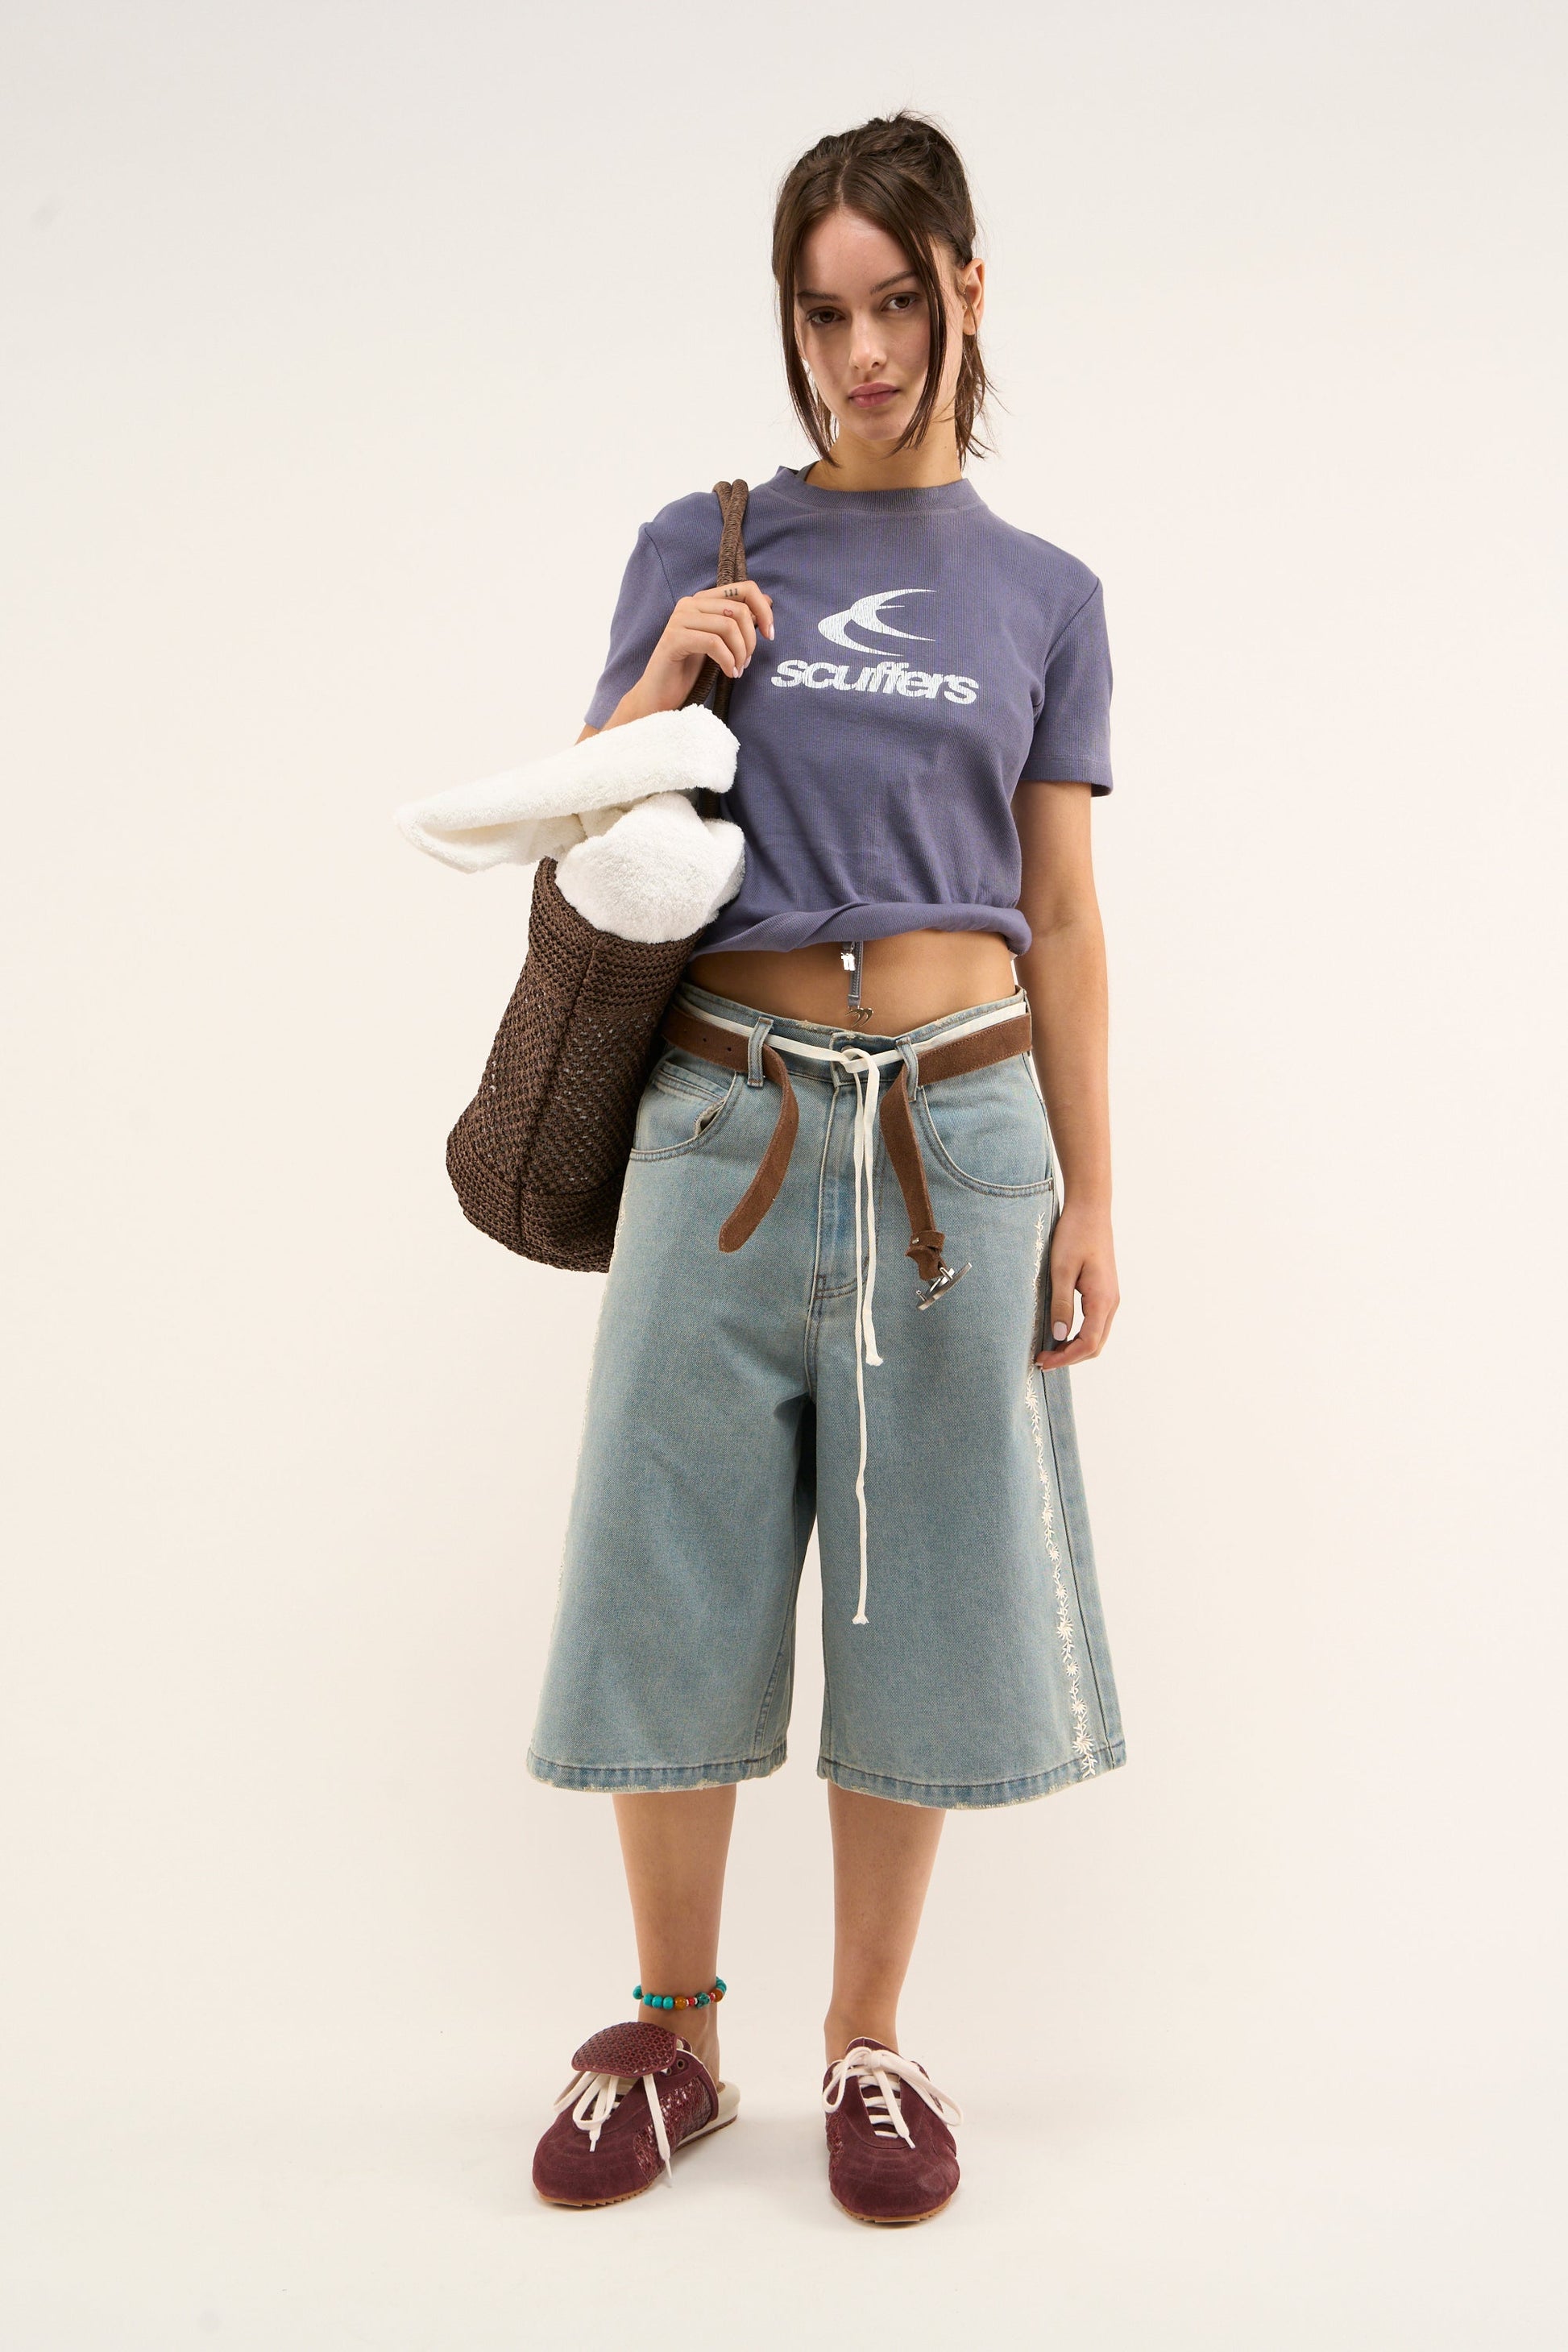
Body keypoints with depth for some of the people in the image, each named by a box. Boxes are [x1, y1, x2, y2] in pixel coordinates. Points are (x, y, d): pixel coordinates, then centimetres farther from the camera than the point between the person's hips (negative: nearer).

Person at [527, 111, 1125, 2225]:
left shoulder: (1043, 596, 9)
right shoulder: (699, 551, 8)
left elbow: (1063, 919, 7)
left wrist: (1090, 1196, 3)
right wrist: (663, 688, -10)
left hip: (958, 1126, 1)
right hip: (730, 1115, 0)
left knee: (917, 1583, 6)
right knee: (677, 1579, 4)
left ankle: (870, 2044, 24)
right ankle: (672, 2036, 24)